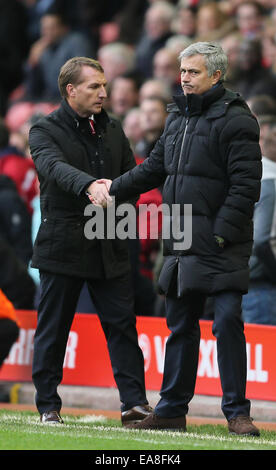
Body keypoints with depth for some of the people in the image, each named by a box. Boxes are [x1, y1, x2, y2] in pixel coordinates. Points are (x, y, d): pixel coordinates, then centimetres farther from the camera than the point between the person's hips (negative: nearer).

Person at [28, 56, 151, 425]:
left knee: (123, 324, -1)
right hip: (63, 245, -4)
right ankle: (48, 406, 11)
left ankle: (134, 402, -1)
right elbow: (54, 167, -25)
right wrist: (89, 185, -44)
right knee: (52, 329, 2)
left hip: (109, 247, 4)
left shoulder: (112, 130, 14)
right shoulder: (45, 131, -5)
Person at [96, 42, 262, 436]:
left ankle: (236, 412, -4)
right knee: (180, 325, 12)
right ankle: (172, 410, 19)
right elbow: (156, 167, 26)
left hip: (222, 244, -8)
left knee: (228, 321, -10)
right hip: (182, 242, 8)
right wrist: (115, 188, 17)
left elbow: (246, 184, -15)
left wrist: (222, 233, -18)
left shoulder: (234, 119, -10)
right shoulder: (178, 117, 16)